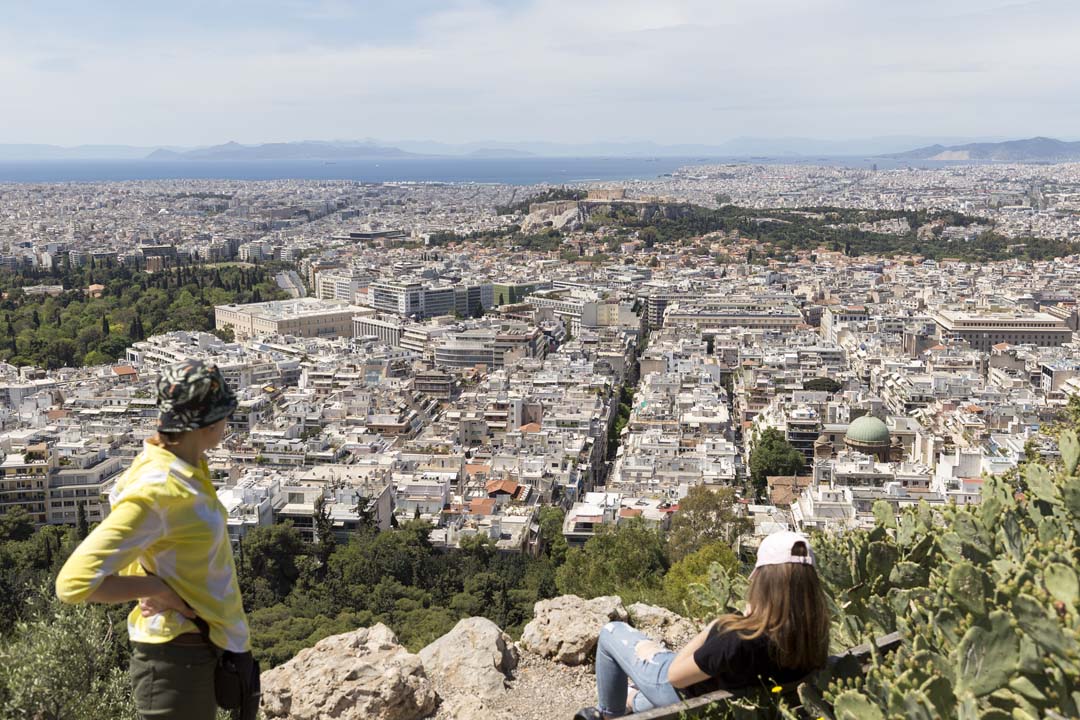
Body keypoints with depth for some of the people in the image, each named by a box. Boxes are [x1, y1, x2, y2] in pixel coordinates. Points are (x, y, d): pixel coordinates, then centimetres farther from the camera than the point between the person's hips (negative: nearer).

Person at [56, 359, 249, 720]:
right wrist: (157, 589, -19)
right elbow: (74, 582, -29)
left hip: (200, 650, 9)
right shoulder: (155, 492, -26)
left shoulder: (189, 469, 1)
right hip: (178, 659, -9)